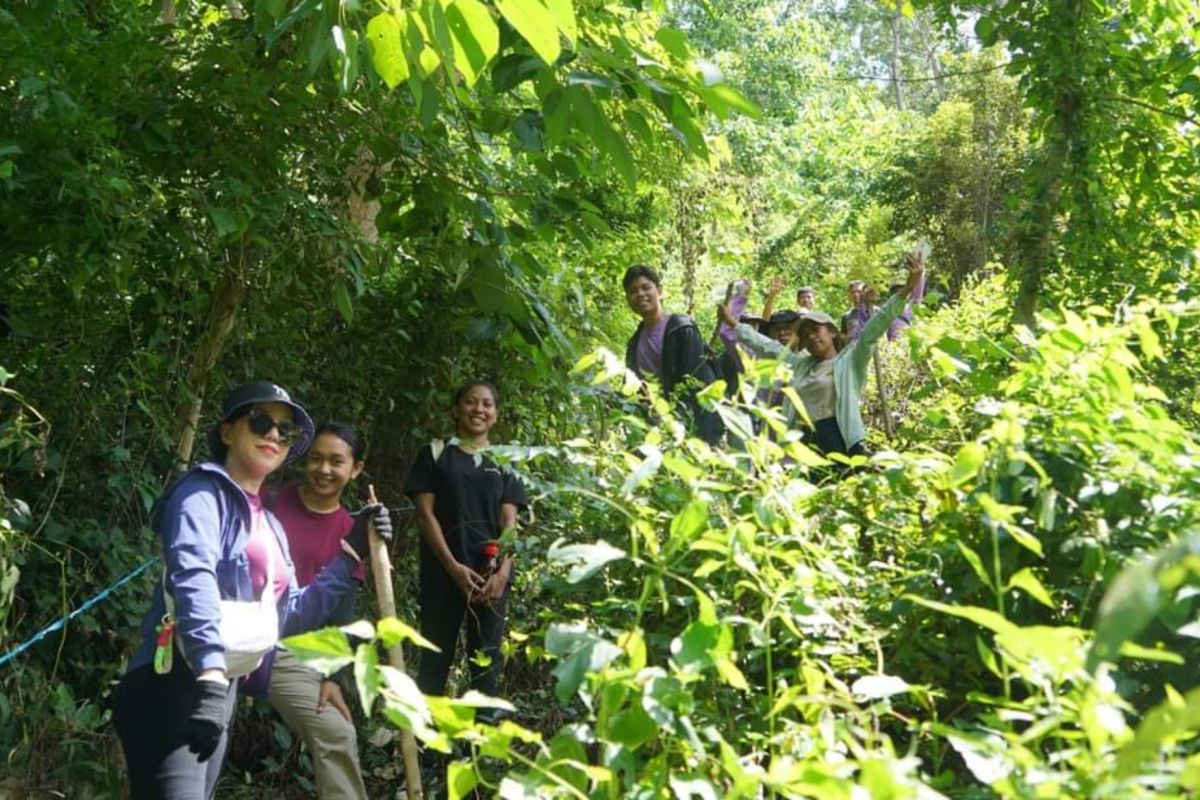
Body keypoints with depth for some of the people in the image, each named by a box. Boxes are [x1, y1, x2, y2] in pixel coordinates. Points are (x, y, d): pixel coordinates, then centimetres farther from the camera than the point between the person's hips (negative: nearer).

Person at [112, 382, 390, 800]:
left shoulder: (270, 526, 20)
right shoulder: (204, 491, -5)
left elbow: (290, 616, 20)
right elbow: (193, 580, -22)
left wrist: (350, 555, 13)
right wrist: (210, 674, -36)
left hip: (220, 691, 9)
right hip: (170, 690, -9)